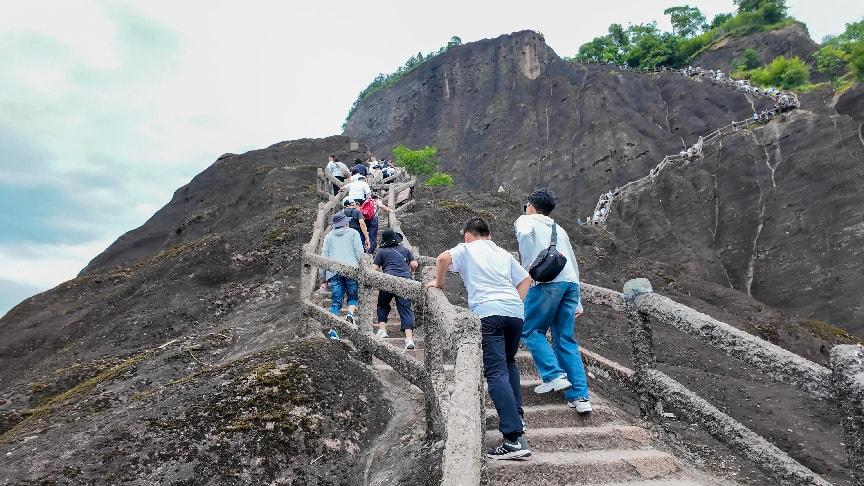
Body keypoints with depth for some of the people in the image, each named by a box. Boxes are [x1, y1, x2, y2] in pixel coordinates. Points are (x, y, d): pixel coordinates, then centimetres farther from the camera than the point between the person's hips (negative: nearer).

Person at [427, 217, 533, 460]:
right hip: (515, 311, 6)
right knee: (509, 363, 27)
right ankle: (516, 417, 27)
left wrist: (438, 282, 10)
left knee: (496, 373, -10)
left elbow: (443, 258, -5)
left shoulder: (466, 249, 13)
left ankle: (514, 439, -18)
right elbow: (525, 280, 26)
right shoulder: (504, 253, 27)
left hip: (488, 312, -6)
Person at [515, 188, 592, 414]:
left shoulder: (525, 220, 13)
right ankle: (580, 396, 5)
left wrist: (528, 268, -9)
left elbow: (525, 234, -15)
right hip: (571, 282, 6)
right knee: (566, 340, 8)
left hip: (547, 281, -6)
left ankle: (555, 376, -2)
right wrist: (577, 302, 29)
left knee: (531, 330, 9)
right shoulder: (559, 229, 30)